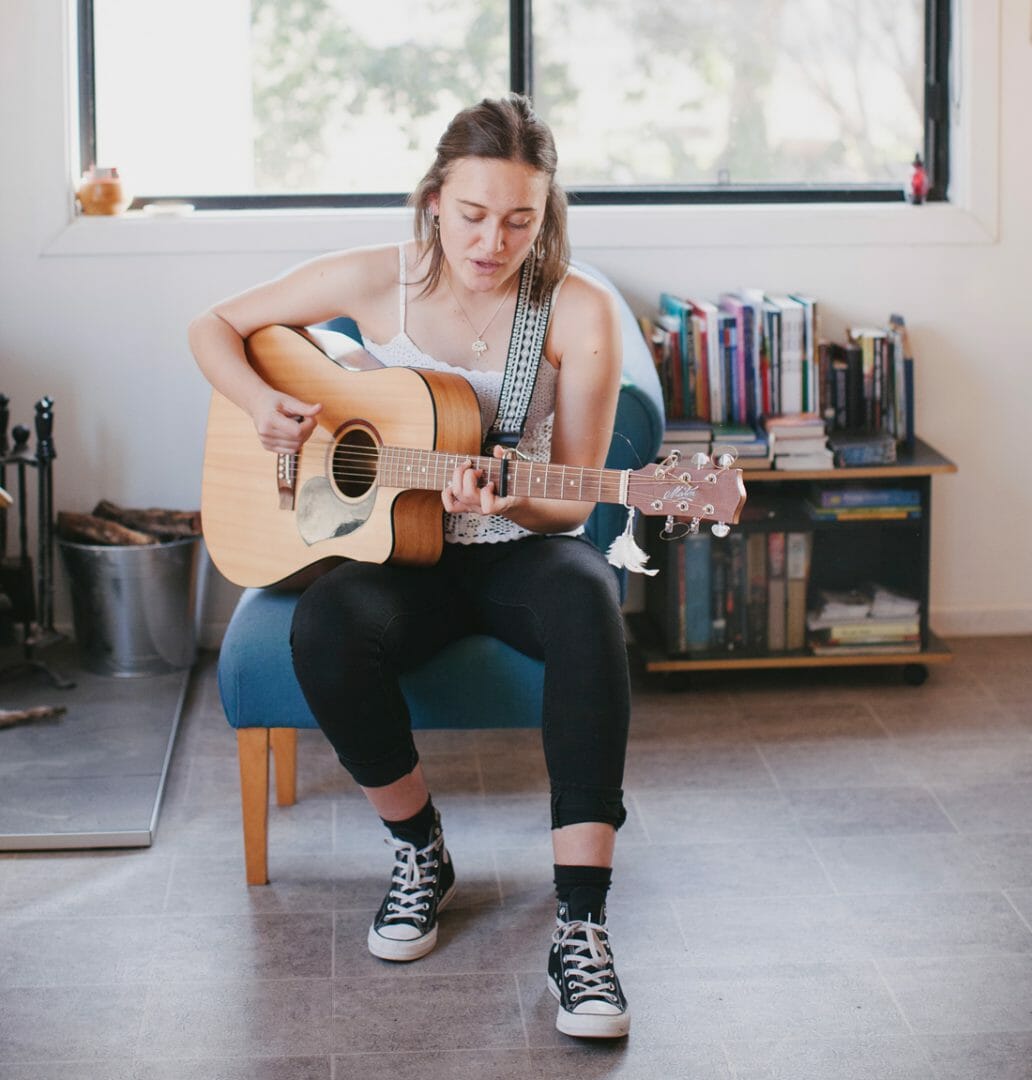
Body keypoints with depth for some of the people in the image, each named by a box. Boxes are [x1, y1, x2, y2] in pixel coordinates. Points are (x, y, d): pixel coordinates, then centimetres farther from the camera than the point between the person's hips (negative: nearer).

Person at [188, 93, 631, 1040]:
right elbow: (215, 327, 7)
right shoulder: (376, 281, -5)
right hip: (396, 549, 1)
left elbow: (572, 503, -5)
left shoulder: (580, 312, -9)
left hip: (519, 548, -1)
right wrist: (261, 403, -12)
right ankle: (419, 850, -6)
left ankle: (581, 923, -35)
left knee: (585, 599, -37)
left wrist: (512, 502, -28)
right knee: (326, 628, -34)